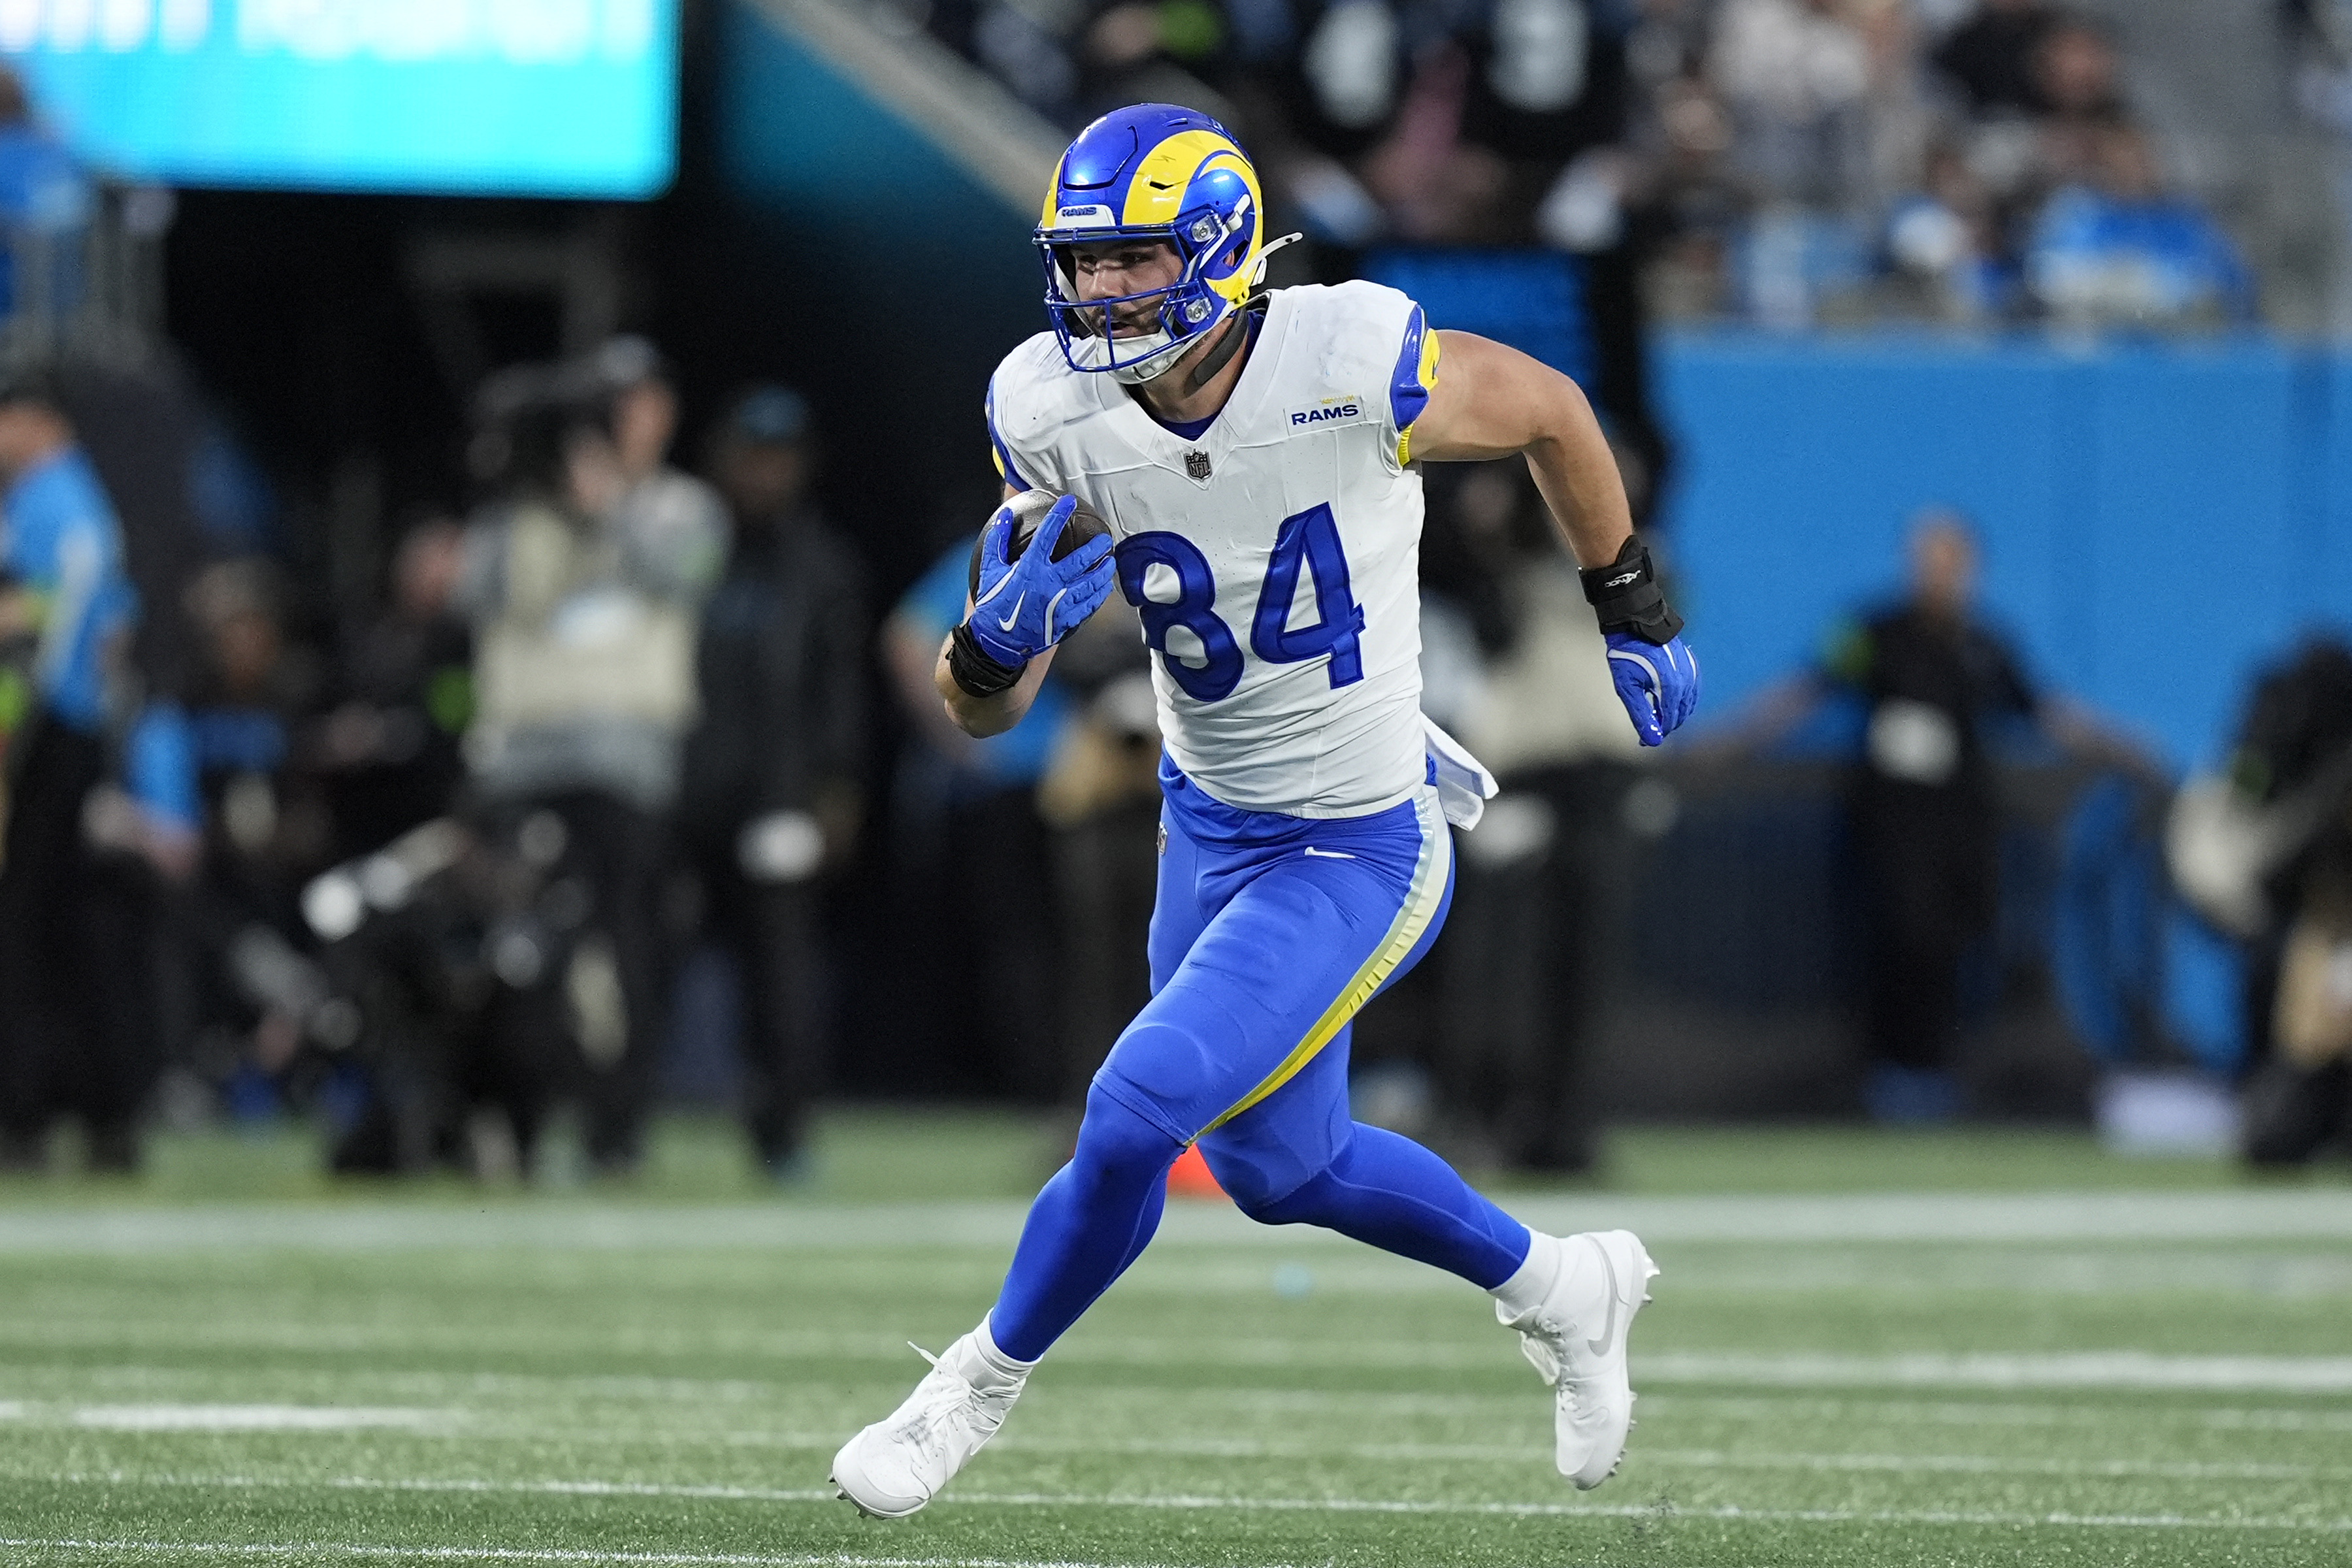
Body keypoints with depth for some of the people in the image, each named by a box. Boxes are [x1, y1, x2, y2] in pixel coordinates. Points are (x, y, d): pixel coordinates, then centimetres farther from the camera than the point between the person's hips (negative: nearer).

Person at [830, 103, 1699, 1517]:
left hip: (1358, 855, -6)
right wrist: (998, 633, -31)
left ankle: (982, 1386, 6)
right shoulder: (1053, 418, -15)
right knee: (1278, 1166, 20)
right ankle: (1556, 1288, 44)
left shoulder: (1354, 368, -27)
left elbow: (1549, 411, -5)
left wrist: (1636, 615, 7)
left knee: (1138, 1113, -18)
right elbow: (983, 711, -7)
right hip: (1209, 828, 6)